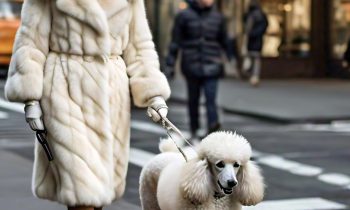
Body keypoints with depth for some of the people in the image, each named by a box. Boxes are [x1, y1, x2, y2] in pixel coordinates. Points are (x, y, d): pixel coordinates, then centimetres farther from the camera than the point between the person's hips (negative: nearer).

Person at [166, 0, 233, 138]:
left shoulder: (217, 17, 7)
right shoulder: (184, 16, 1)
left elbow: (224, 41, 16)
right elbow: (175, 41, 3)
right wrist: (170, 63, 0)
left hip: (211, 66, 0)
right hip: (192, 66, 0)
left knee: (211, 98, -14)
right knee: (193, 99, 10)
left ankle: (213, 125, -26)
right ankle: (194, 129, 23)